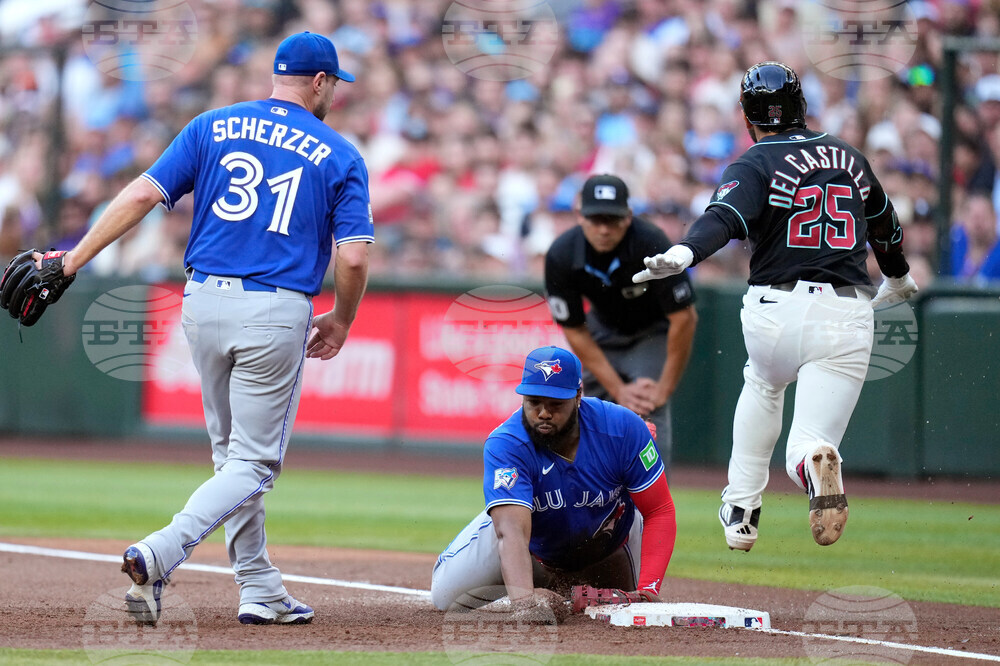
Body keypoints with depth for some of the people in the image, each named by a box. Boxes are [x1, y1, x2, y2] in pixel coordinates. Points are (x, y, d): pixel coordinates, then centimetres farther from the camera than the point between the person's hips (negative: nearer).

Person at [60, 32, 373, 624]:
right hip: (277, 310, -4)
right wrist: (342, 320, 11)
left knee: (232, 449, 20)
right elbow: (354, 255, -6)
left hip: (204, 303, 4)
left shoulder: (213, 128, 8)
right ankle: (157, 555, -22)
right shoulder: (340, 156, 2)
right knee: (254, 462, 0)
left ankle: (260, 590, 20)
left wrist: (72, 261, -1)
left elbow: (142, 195, -2)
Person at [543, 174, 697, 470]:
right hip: (604, 329, 4)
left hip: (655, 330, -4)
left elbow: (684, 319, -28)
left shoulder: (652, 244, -35)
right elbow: (575, 333, -15)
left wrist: (665, 388, -24)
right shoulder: (561, 257, -25)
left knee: (648, 414, -23)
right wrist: (618, 390, -18)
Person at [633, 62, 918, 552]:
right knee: (807, 443, 1)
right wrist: (898, 278, 52)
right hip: (848, 317, 1)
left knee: (763, 387, 32)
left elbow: (724, 217, -22)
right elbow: (885, 224, 33)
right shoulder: (848, 158, 16)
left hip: (776, 311, -1)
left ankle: (741, 511, 29)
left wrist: (683, 254, -39)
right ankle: (815, 458, -36)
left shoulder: (755, 165, 0)